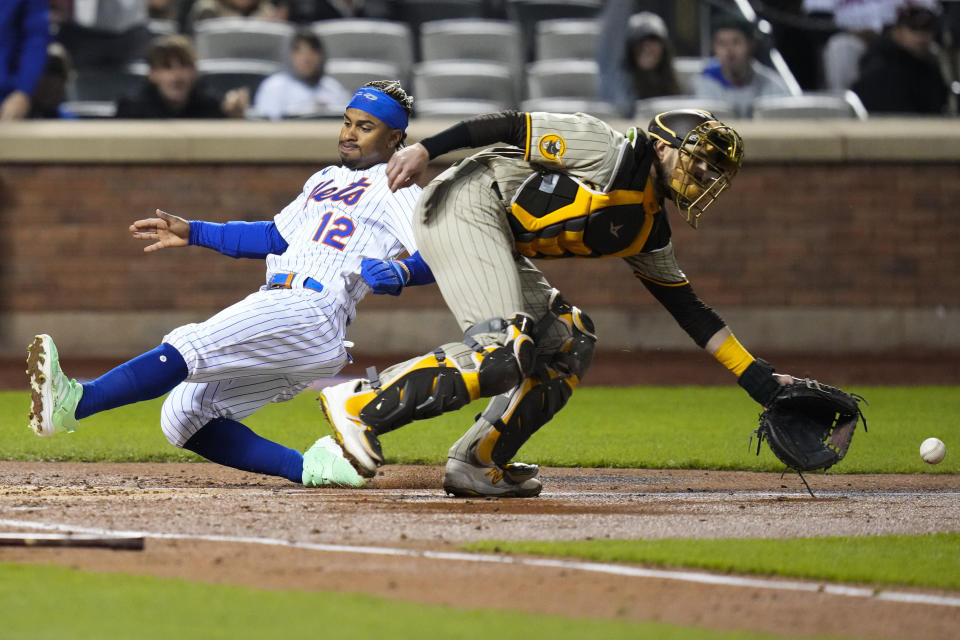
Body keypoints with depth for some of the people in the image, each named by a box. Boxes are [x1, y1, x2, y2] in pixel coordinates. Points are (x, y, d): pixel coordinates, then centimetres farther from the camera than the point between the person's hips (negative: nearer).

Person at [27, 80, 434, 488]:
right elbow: (275, 237, 34)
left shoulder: (395, 189, 4)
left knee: (189, 347, -27)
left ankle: (75, 401, -45)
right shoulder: (325, 179, 30)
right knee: (183, 418, -1)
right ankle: (313, 468, -8)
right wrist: (194, 233, 27)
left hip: (309, 313, -10)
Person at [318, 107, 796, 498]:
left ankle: (476, 465, 3)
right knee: (504, 353, -23)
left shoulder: (648, 232, 18)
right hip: (465, 207, -10)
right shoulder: (612, 152, -7)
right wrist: (425, 150, -20)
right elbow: (511, 127, -11)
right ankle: (360, 403, -24)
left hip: (500, 246, 10)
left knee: (567, 345, 8)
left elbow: (690, 310, 21)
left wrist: (757, 378, 16)